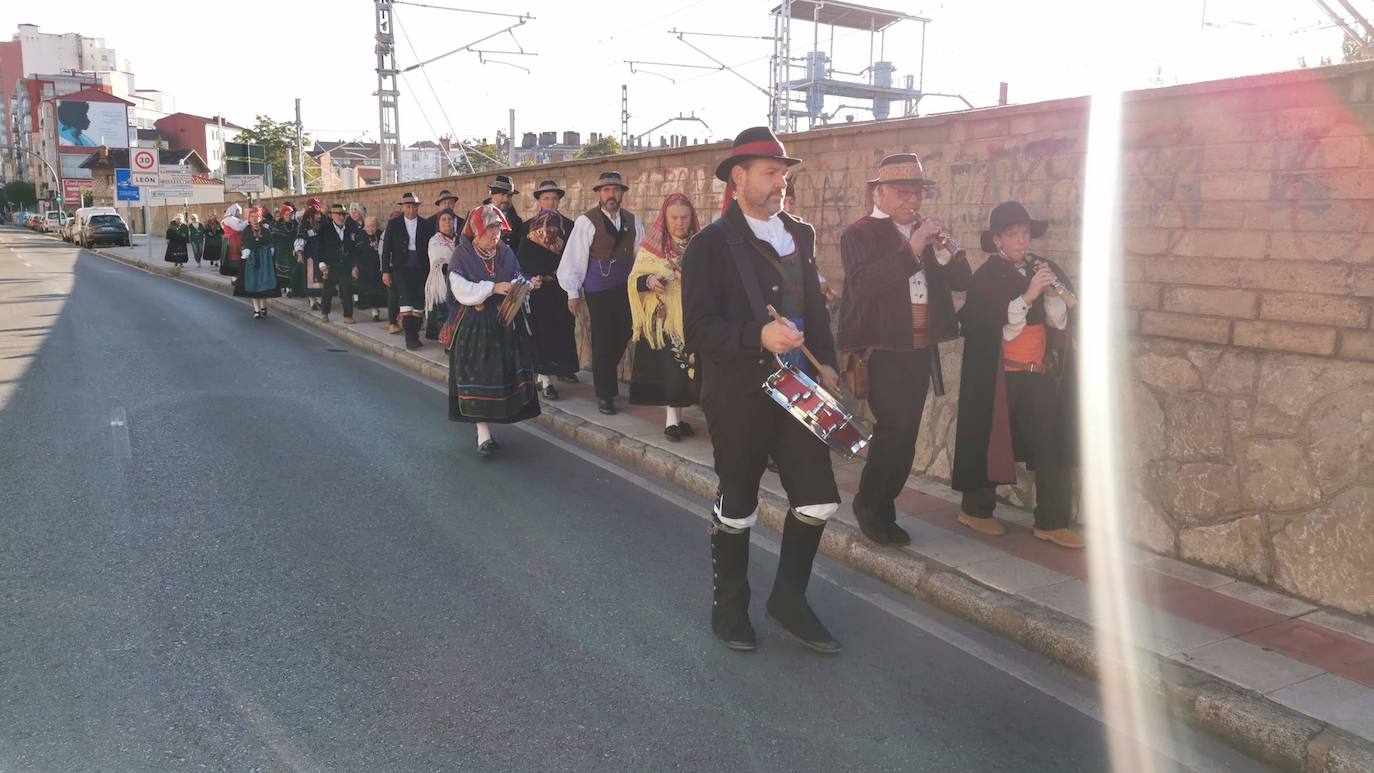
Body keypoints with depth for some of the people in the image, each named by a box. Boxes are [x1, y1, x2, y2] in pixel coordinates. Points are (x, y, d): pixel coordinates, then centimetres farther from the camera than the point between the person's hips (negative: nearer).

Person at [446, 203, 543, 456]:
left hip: (505, 324, 4)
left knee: (502, 374, 3)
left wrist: (527, 284, -11)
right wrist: (493, 288, -22)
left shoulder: (505, 252, 7)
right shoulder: (461, 255, -6)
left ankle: (485, 426, 19)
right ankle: (483, 434, -3)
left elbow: (516, 280, 11)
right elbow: (463, 291, -14)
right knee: (479, 376, -5)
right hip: (474, 326, -4)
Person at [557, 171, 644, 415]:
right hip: (599, 289, -4)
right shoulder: (586, 221, -7)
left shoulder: (632, 221, 8)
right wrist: (573, 293, -7)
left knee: (622, 337, 8)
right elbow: (574, 258, -7)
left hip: (626, 288, 5)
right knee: (603, 340, 1)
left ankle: (606, 378, 35)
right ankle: (605, 395, 13)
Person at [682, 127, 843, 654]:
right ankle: (729, 606, 31)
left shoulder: (800, 235, 10)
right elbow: (698, 330, -16)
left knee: (819, 500, 1)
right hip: (738, 395, -5)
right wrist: (759, 335, -29)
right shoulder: (710, 245, -8)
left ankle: (789, 600, 24)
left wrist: (825, 362, 4)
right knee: (737, 506, 9)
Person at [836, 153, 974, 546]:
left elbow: (962, 280, 7)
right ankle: (867, 503, 2)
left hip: (921, 350, 6)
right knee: (894, 426, -17)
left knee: (905, 434, 8)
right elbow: (863, 284, -22)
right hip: (880, 349, -6)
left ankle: (883, 511, 19)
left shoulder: (926, 232, 15)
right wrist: (912, 248, -24)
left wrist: (943, 247, -11)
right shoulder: (859, 233, -4)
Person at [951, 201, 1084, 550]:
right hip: (998, 377, -4)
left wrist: (1051, 292, -15)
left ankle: (1052, 522, 2)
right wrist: (1028, 295, -25)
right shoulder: (986, 278, -7)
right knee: (992, 442, 6)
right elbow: (999, 330, -15)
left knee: (1053, 445, -3)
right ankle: (976, 509, 23)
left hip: (1039, 376, 4)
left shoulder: (1044, 270, 7)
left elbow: (1060, 322, 3)